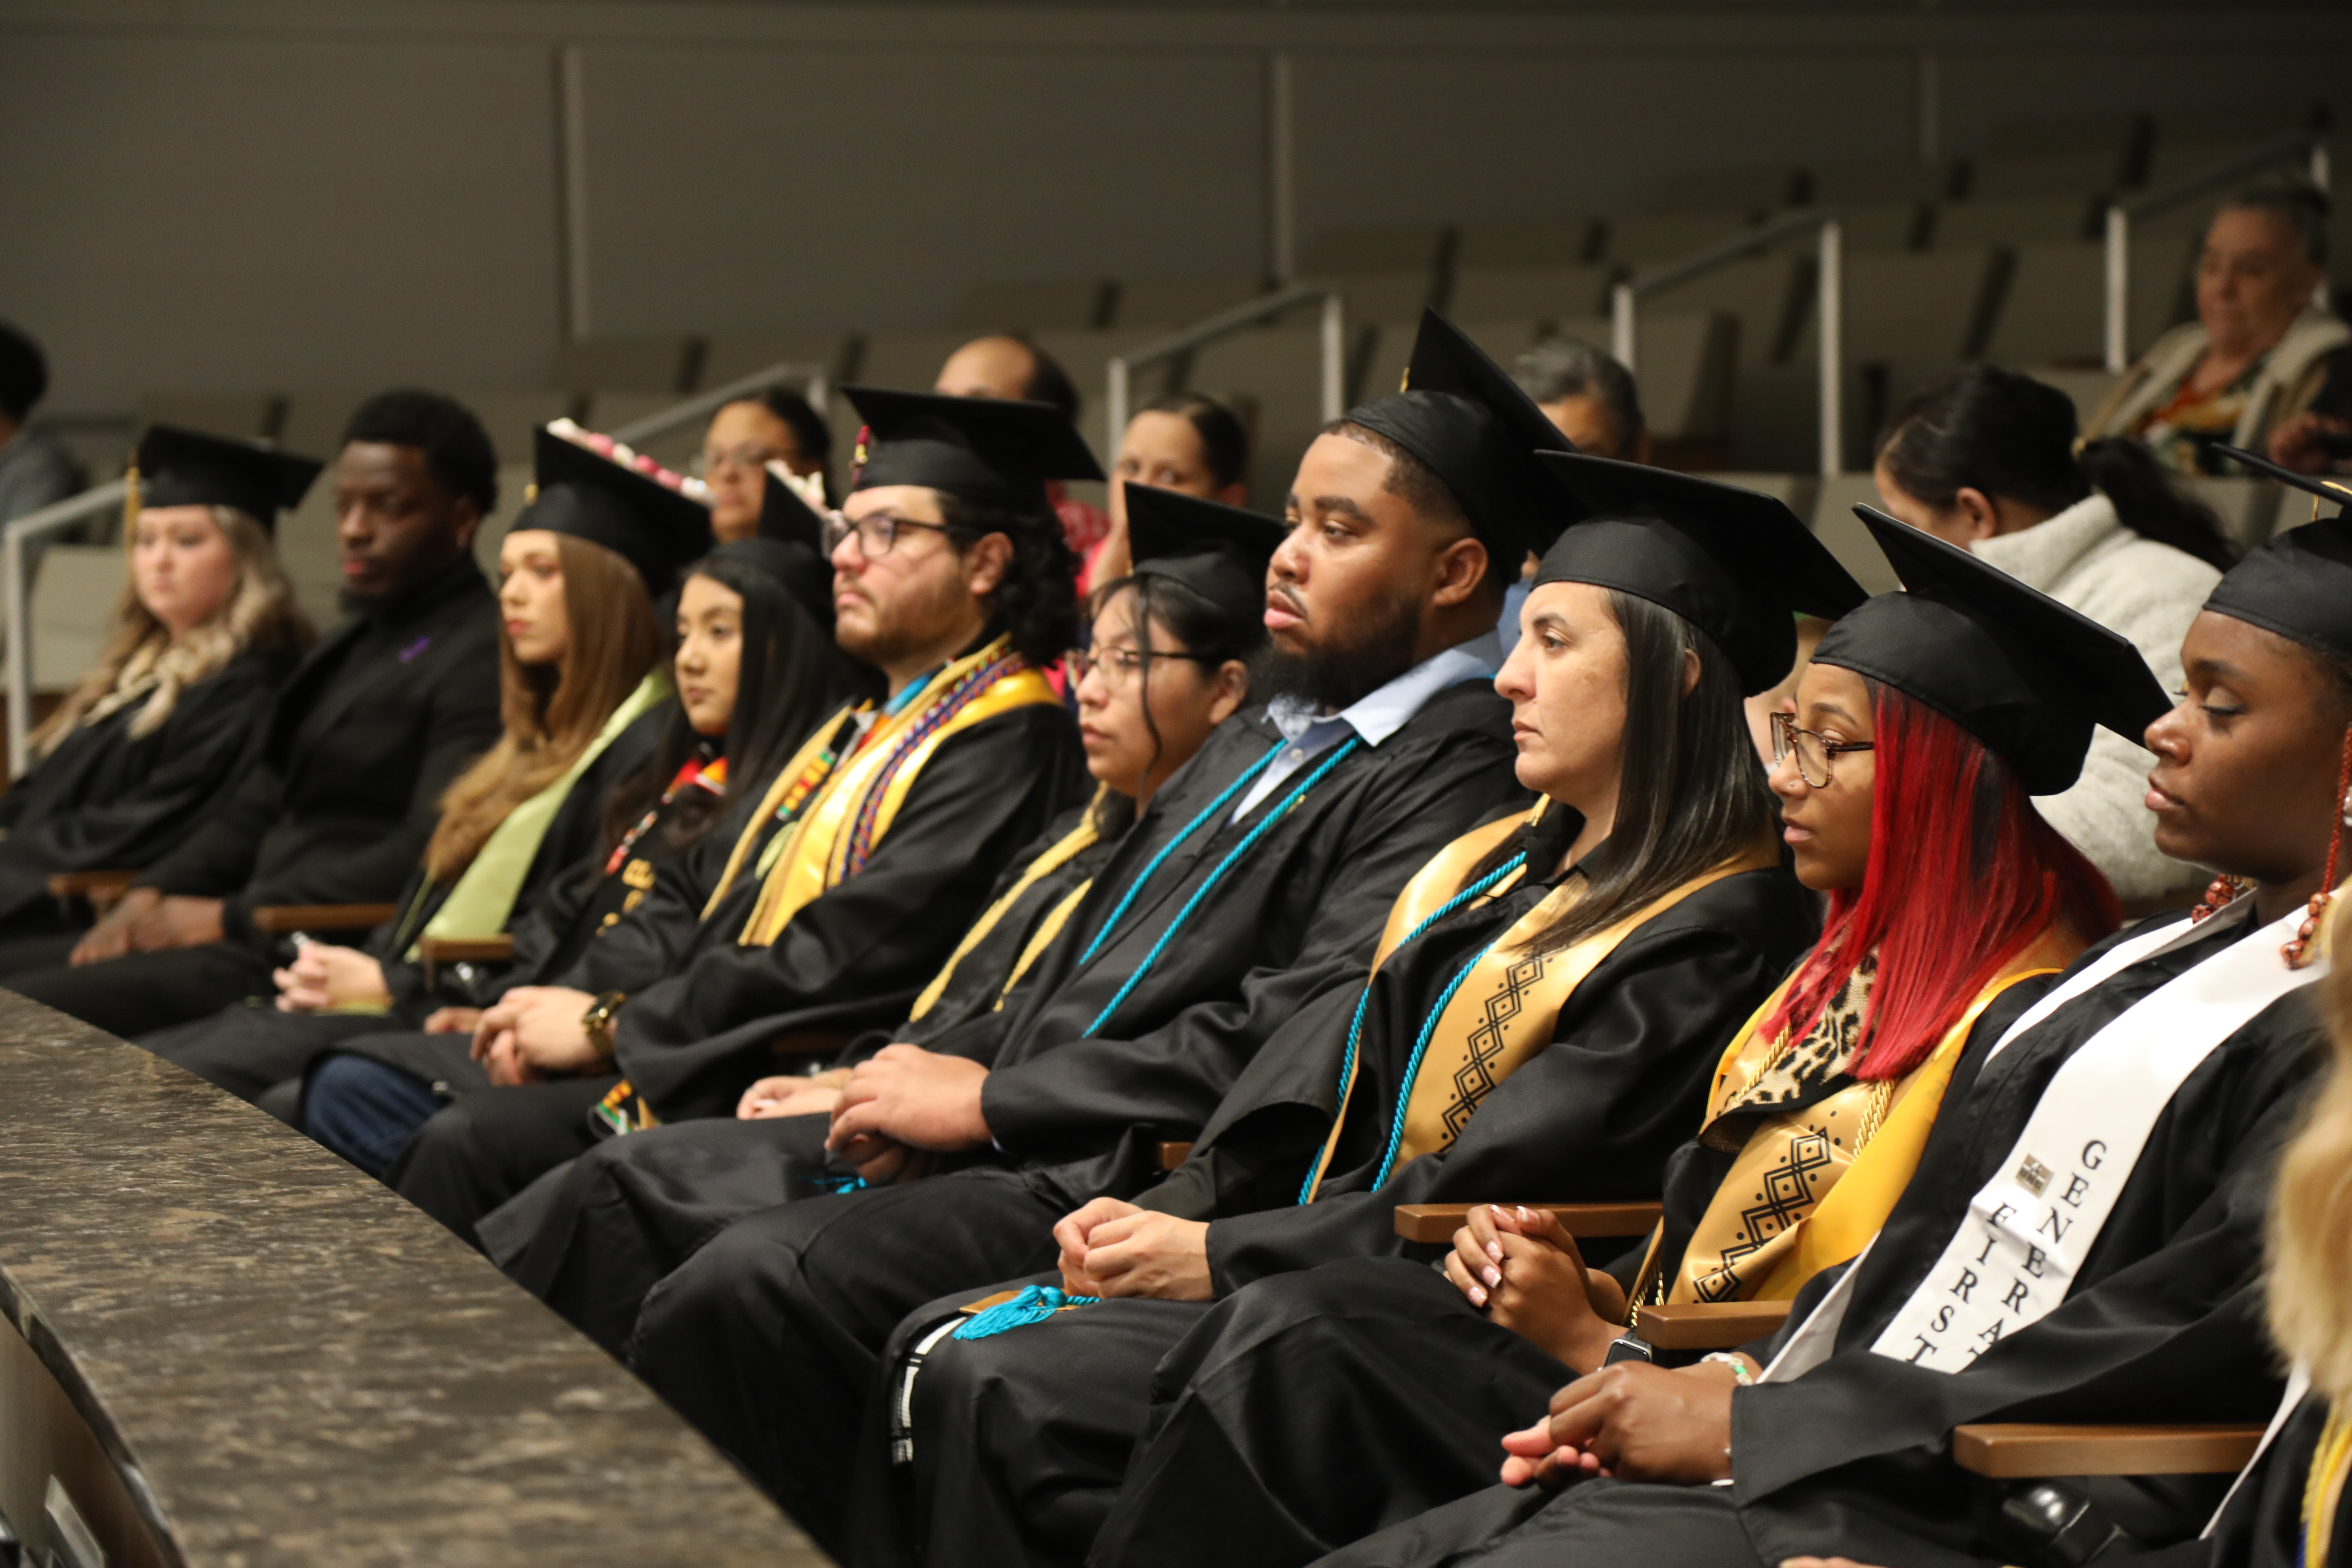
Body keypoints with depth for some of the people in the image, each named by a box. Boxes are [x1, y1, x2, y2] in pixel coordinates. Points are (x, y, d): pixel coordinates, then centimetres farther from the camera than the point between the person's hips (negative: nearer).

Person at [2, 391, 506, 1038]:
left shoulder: (482, 656, -10)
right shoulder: (356, 643, 21)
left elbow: (429, 857, -18)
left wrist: (227, 918, -14)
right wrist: (149, 897, 4)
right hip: (267, 937, 9)